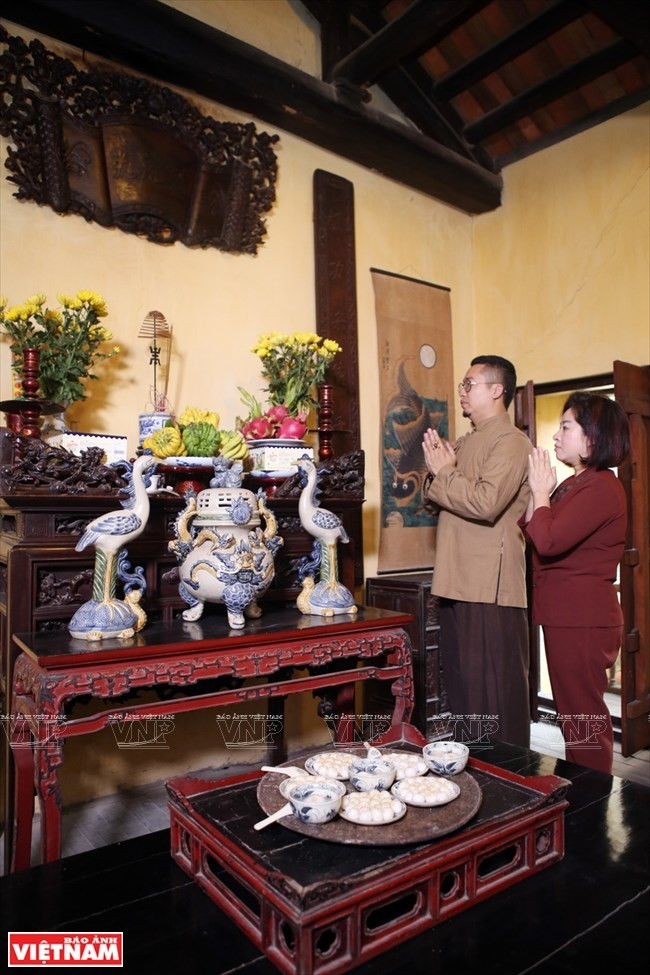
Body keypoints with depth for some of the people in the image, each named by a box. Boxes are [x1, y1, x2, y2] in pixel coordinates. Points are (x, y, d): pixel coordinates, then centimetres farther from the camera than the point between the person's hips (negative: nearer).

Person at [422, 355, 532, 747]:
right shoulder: (466, 442, 19)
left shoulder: (511, 441, -10)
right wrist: (438, 470, 0)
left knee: (494, 695, -2)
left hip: (491, 587, -9)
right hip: (459, 583, 9)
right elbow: (435, 500, 19)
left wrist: (443, 472, -11)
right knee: (461, 688, 18)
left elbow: (486, 503, -24)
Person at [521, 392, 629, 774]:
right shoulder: (574, 485, 15)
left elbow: (549, 541, -25)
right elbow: (528, 533, 11)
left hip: (584, 620, -10)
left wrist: (540, 492, -11)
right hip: (565, 617, 10)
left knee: (582, 716, 0)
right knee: (574, 713, 18)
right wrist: (541, 492, -1)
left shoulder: (601, 488, -16)